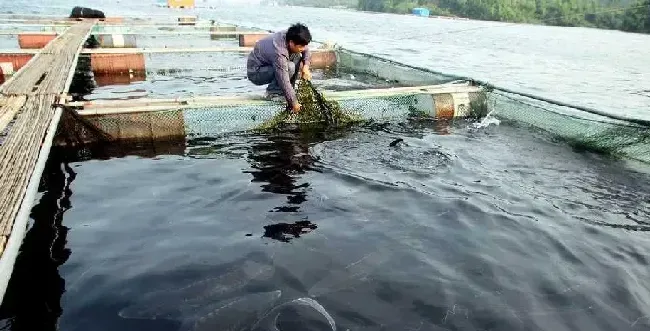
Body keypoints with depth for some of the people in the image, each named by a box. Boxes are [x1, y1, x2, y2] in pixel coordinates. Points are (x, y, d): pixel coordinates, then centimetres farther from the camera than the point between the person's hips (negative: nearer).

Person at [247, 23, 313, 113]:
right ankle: (272, 92, -8)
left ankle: (288, 91, 0)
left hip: (269, 64, 9)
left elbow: (306, 51, 4)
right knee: (290, 67, -29)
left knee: (297, 56, -4)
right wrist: (294, 103, -27)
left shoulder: (290, 36, -13)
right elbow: (284, 81, -33)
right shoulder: (279, 53, -36)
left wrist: (306, 66, -14)